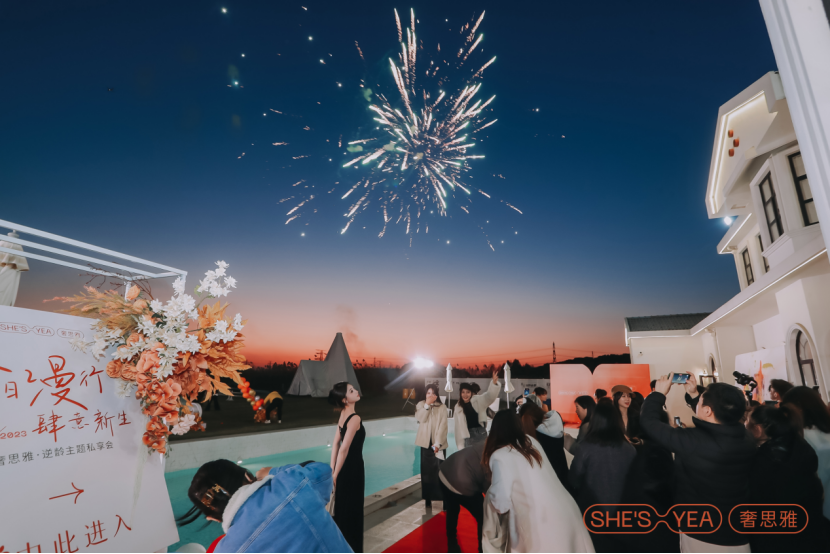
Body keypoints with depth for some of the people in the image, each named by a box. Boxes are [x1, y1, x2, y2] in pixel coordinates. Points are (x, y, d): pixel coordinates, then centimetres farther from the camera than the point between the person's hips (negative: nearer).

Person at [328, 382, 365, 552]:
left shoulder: (343, 414, 2)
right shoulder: (355, 418, -23)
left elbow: (335, 443, 5)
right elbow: (344, 448, -26)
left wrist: (332, 468, 7)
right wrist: (335, 474, -18)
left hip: (344, 466, 8)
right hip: (352, 467, -8)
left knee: (342, 507, 20)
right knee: (352, 509, 7)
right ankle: (351, 548, 21)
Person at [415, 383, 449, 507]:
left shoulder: (442, 407, -1)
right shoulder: (421, 405, 4)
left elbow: (443, 426, -8)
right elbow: (421, 419, -12)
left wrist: (438, 443, -16)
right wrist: (427, 404, -17)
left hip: (439, 444, -1)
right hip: (426, 443, 1)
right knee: (427, 471, 5)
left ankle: (442, 497, 4)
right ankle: (428, 498, 15)